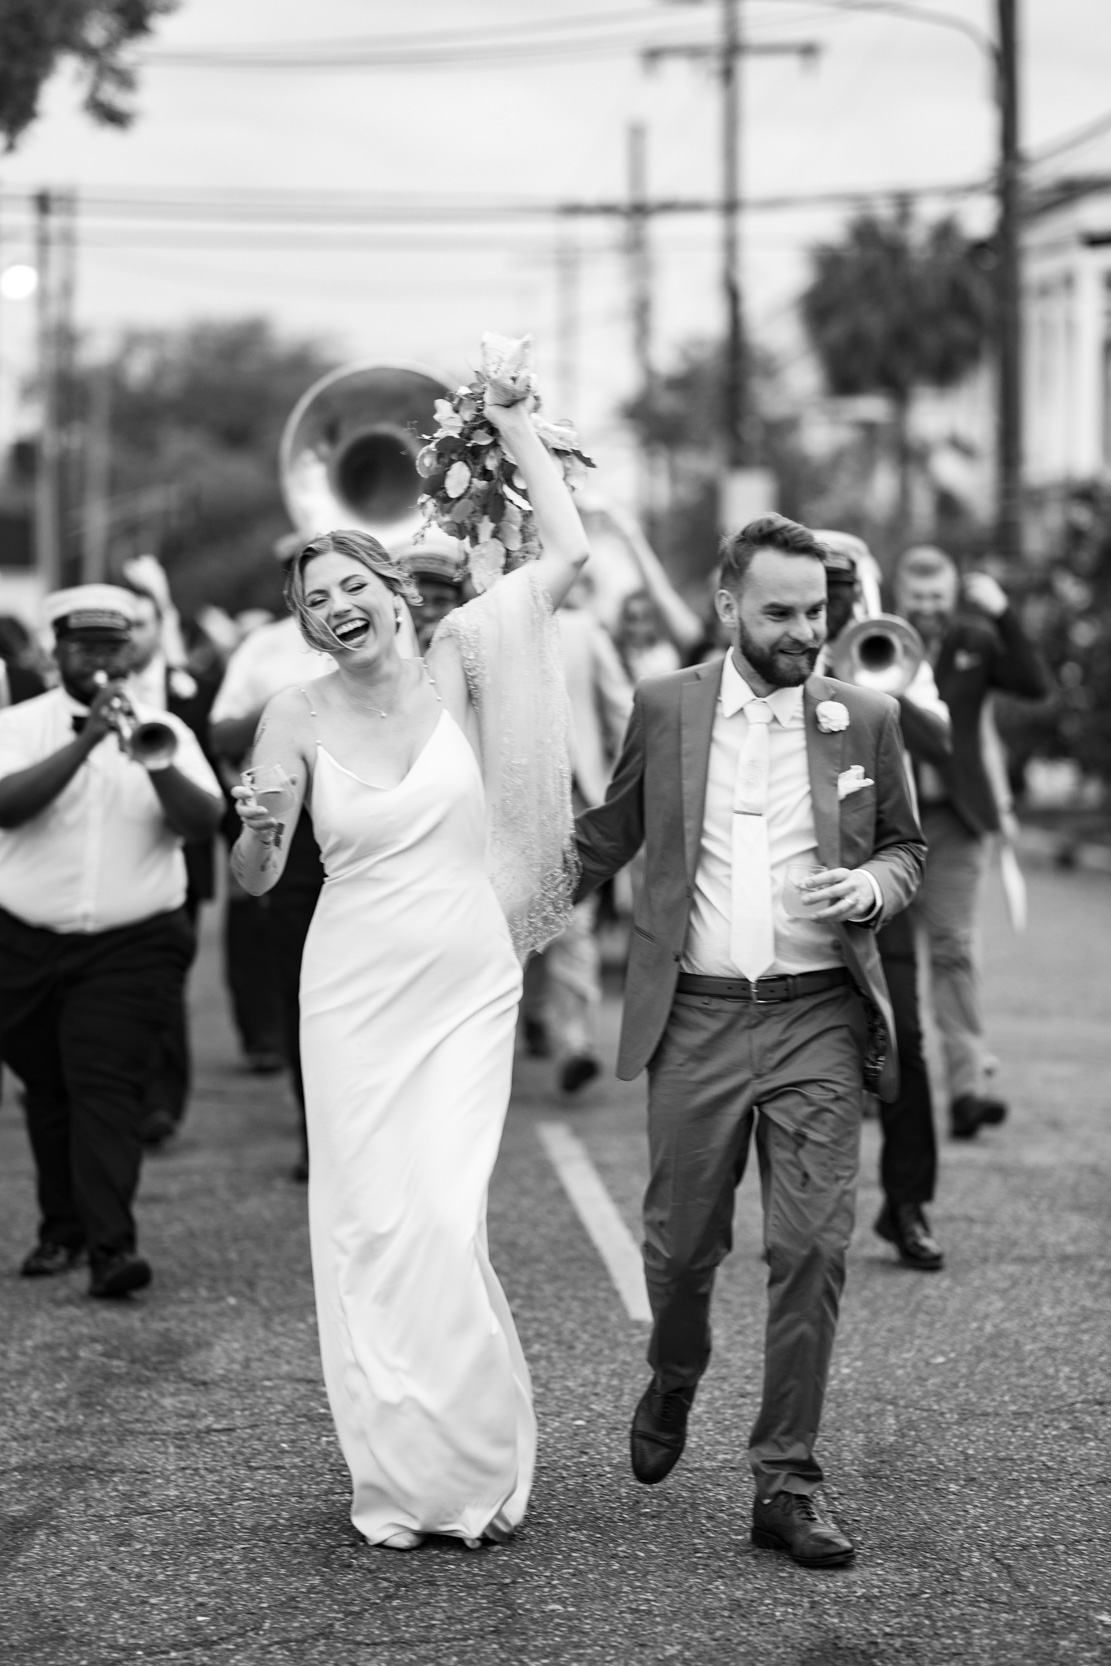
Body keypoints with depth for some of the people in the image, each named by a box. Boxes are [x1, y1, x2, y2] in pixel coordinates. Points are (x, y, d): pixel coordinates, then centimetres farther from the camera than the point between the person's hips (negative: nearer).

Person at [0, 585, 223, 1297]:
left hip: (132, 946, -1)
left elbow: (204, 820, -10)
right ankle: (62, 1231, 26)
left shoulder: (163, 730, 4)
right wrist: (86, 742, -24)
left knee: (108, 1088, -13)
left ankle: (111, 1244, -17)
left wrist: (155, 762, -26)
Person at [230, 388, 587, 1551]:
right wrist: (258, 831, -20)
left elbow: (566, 550, -4)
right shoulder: (295, 718, -2)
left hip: (467, 987, -1)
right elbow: (254, 881, 1)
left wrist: (512, 424, -1)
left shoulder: (455, 664, -2)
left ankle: (469, 1464, 9)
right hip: (355, 992, 1)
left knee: (443, 1219, -8)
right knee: (370, 1224, 1)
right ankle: (396, 1480, 14)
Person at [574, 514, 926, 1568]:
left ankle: (786, 1483, 5)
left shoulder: (865, 720, 4)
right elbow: (606, 836, 13)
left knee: (812, 1250, -4)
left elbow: (905, 845, 14)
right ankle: (673, 1382, 40)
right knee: (682, 1241, 7)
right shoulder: (665, 708, 3)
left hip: (818, 1018, 0)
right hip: (696, 1017, 0)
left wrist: (873, 887, -7)